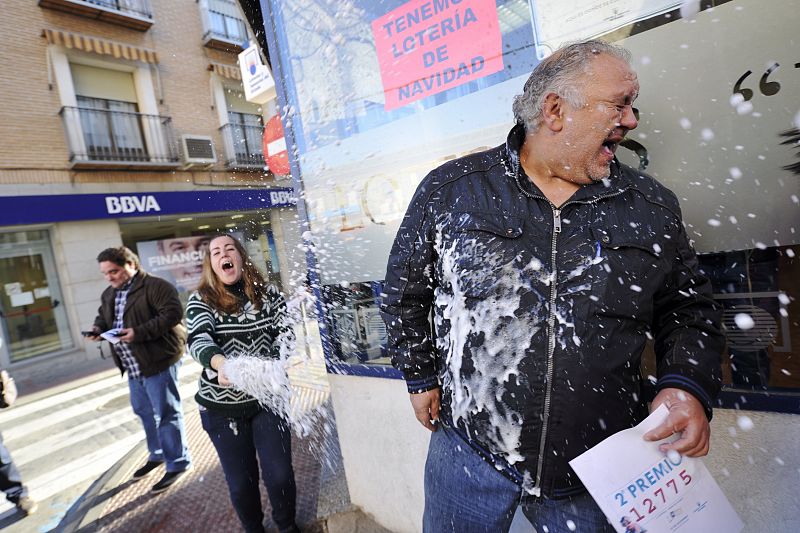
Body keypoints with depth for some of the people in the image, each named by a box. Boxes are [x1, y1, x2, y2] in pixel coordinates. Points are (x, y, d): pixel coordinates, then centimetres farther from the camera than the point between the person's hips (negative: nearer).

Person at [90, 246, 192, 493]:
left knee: (166, 413, -2)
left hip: (158, 361, -9)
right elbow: (103, 316, 27)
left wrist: (140, 332, -28)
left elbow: (173, 313, -23)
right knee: (143, 411, 20)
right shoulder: (109, 294, 14)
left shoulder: (155, 286, -14)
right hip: (133, 365, 9)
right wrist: (98, 328, 3)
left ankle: (177, 463, 12)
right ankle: (157, 454, 39)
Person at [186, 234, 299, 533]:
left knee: (279, 473, 6)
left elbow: (287, 332, -7)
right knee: (241, 481, 11)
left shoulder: (266, 293, -1)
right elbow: (198, 340, -20)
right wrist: (221, 363, -41)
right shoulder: (200, 300, -4)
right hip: (222, 405, 0)